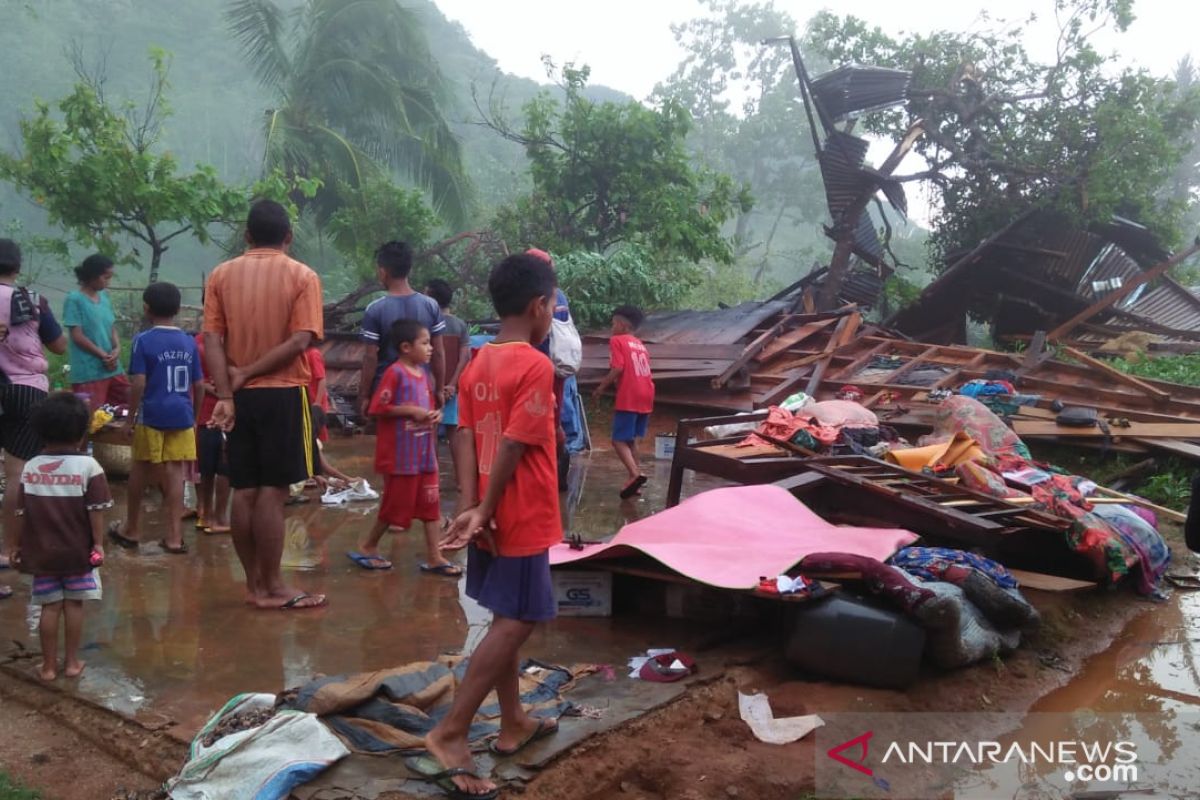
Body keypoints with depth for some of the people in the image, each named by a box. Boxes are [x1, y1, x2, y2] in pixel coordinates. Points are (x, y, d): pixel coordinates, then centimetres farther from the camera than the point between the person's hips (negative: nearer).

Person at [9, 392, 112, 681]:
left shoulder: (30, 468, -3)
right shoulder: (88, 466, -12)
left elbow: (22, 513, 2)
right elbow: (96, 511, -12)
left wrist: (17, 545, 12)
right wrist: (98, 543, -3)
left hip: (41, 552, 2)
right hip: (78, 551, -2)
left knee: (50, 606, 9)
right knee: (74, 604, 10)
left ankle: (49, 665, 17)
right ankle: (72, 662, 18)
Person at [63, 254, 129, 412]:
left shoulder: (104, 297, 9)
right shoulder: (74, 299, -11)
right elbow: (77, 336, -13)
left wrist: (117, 350, -6)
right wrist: (104, 355, -12)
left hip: (113, 369, 7)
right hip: (89, 372, -7)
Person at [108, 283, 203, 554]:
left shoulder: (143, 340, -7)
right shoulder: (189, 342, 4)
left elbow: (139, 384, -11)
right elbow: (199, 385, 7)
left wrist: (130, 418, -3)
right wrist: (194, 415, 19)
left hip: (152, 416, -3)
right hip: (182, 416, 3)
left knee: (140, 471, 13)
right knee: (175, 472, 4)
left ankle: (132, 530, 28)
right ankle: (174, 536, 4)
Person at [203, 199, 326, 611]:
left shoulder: (221, 275, 6)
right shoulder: (302, 276, -3)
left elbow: (212, 339, -2)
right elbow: (300, 340, -14)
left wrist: (225, 394, -6)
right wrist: (247, 373, -10)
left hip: (240, 395, 4)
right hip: (283, 394, -3)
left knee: (244, 491, 9)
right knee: (272, 492, -1)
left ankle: (254, 582, 19)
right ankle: (271, 587, 5)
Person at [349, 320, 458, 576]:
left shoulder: (422, 373, 10)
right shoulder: (395, 373, -14)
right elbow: (378, 408, -18)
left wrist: (434, 413, 1)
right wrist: (411, 411, -20)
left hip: (425, 453, 8)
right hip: (401, 455, -8)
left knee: (431, 504, 7)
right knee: (397, 504, 4)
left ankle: (434, 557, 12)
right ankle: (368, 546, 25)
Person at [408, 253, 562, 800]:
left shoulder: (477, 364, 8)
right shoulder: (535, 366, -16)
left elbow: (465, 438, 0)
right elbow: (512, 449, -20)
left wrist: (469, 508, -6)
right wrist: (485, 512, -13)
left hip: (492, 516, 9)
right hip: (522, 520, -9)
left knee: (506, 619, 17)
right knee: (516, 623, -2)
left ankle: (513, 723, 29)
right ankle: (449, 735, -4)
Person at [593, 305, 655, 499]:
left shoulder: (617, 340, -1)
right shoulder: (640, 344, 21)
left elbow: (618, 368, -13)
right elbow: (642, 370, 17)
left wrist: (602, 386, -2)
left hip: (629, 398, -7)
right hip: (646, 397, 8)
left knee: (619, 440, -5)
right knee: (631, 439, 16)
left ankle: (635, 474, -23)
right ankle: (635, 481, 13)